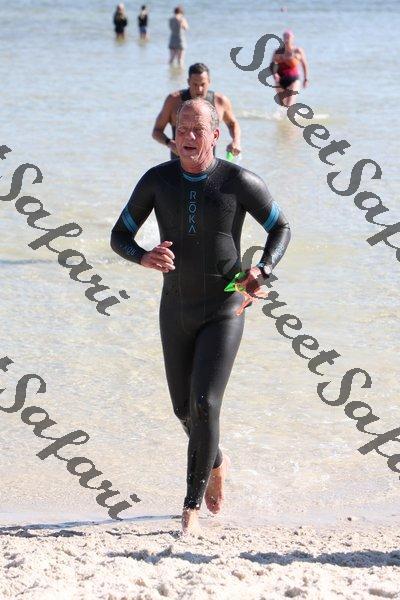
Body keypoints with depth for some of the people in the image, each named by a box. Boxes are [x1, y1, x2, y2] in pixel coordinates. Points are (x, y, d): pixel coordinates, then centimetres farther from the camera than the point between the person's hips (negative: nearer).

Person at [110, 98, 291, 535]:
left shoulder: (239, 182, -12)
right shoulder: (157, 180, -6)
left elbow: (281, 228, 2)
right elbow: (119, 237, 0)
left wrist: (262, 271, -17)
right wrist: (146, 258, -23)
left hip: (224, 312, -3)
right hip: (176, 311, 4)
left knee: (204, 404, -17)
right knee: (184, 409, 15)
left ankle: (193, 506, -5)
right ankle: (215, 464, 47)